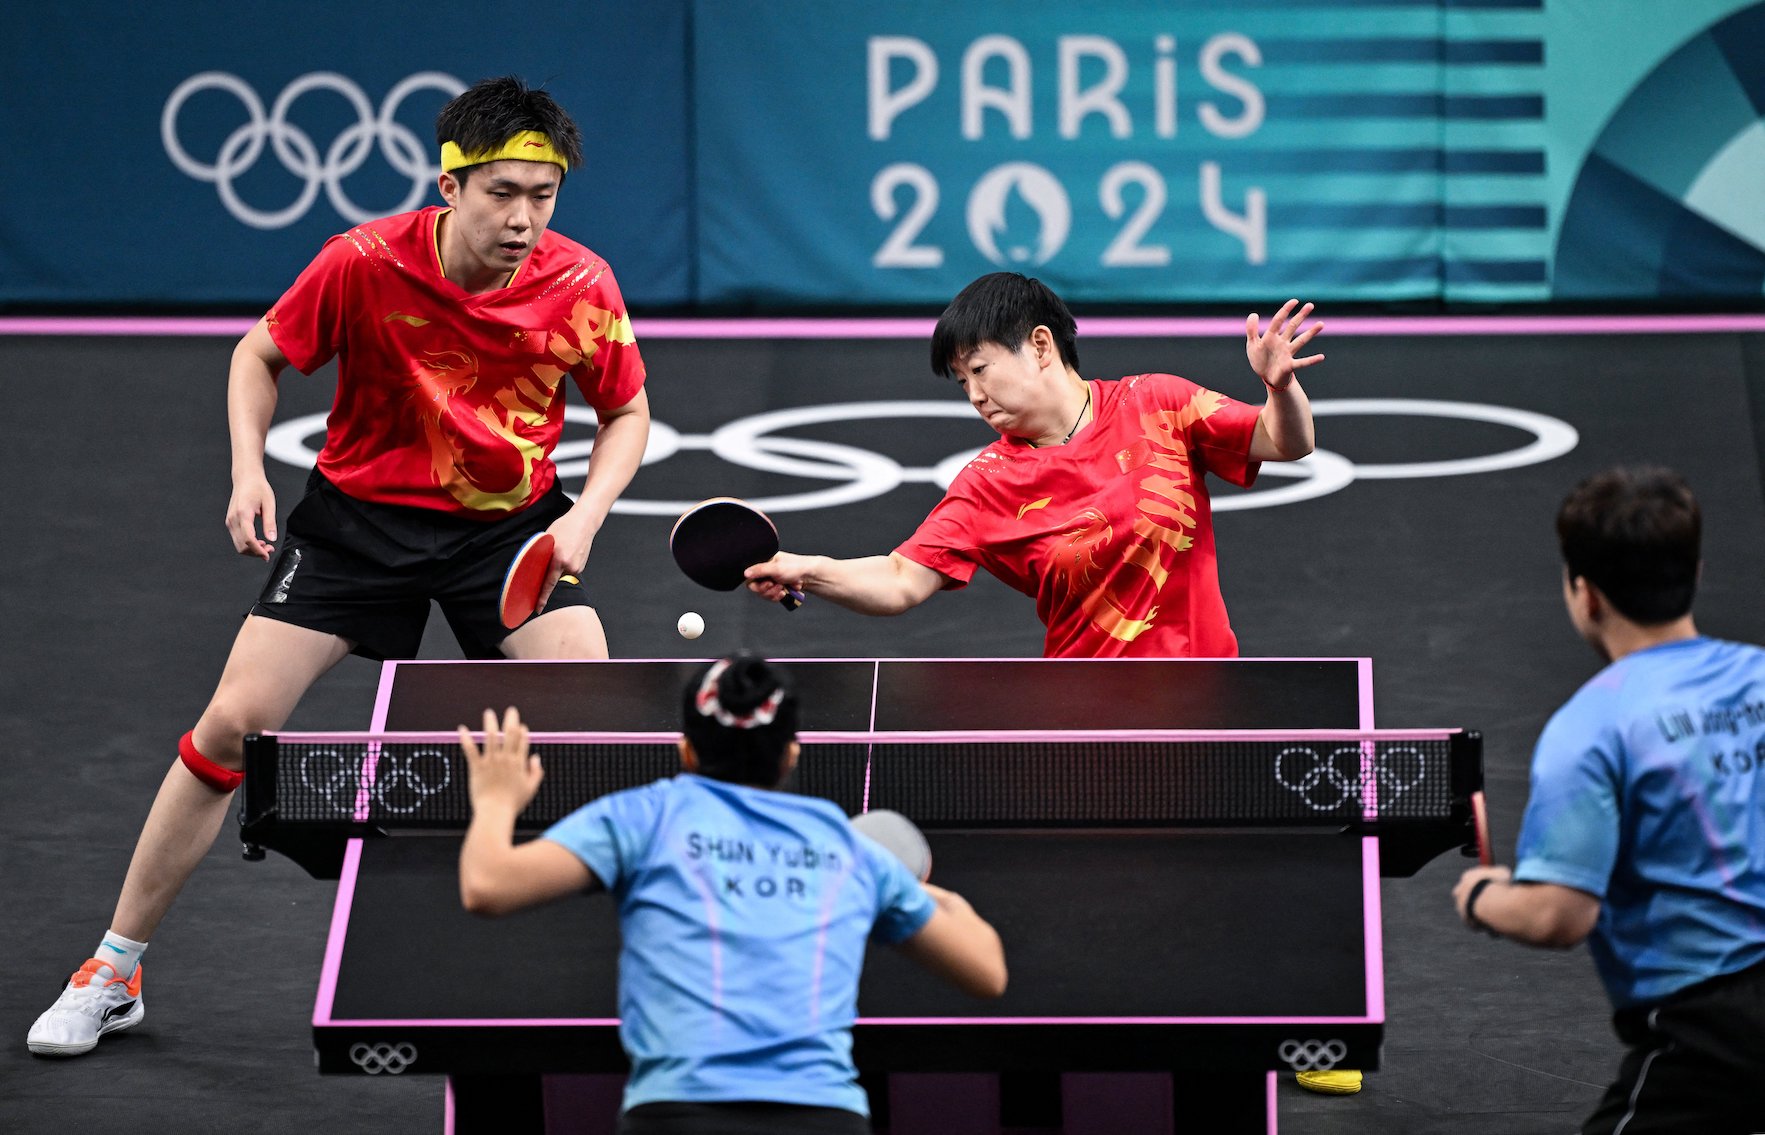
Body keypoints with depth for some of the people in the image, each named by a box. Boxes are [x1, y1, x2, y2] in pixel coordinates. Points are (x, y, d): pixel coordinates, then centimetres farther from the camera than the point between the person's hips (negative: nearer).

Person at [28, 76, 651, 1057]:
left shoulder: (582, 288, -17)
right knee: (233, 724, -7)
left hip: (512, 524, 1)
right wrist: (249, 470, -17)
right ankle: (114, 971, 7)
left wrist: (587, 514, -15)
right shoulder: (365, 264, -21)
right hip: (361, 508, -1)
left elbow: (627, 412, 1)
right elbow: (262, 355, -3)